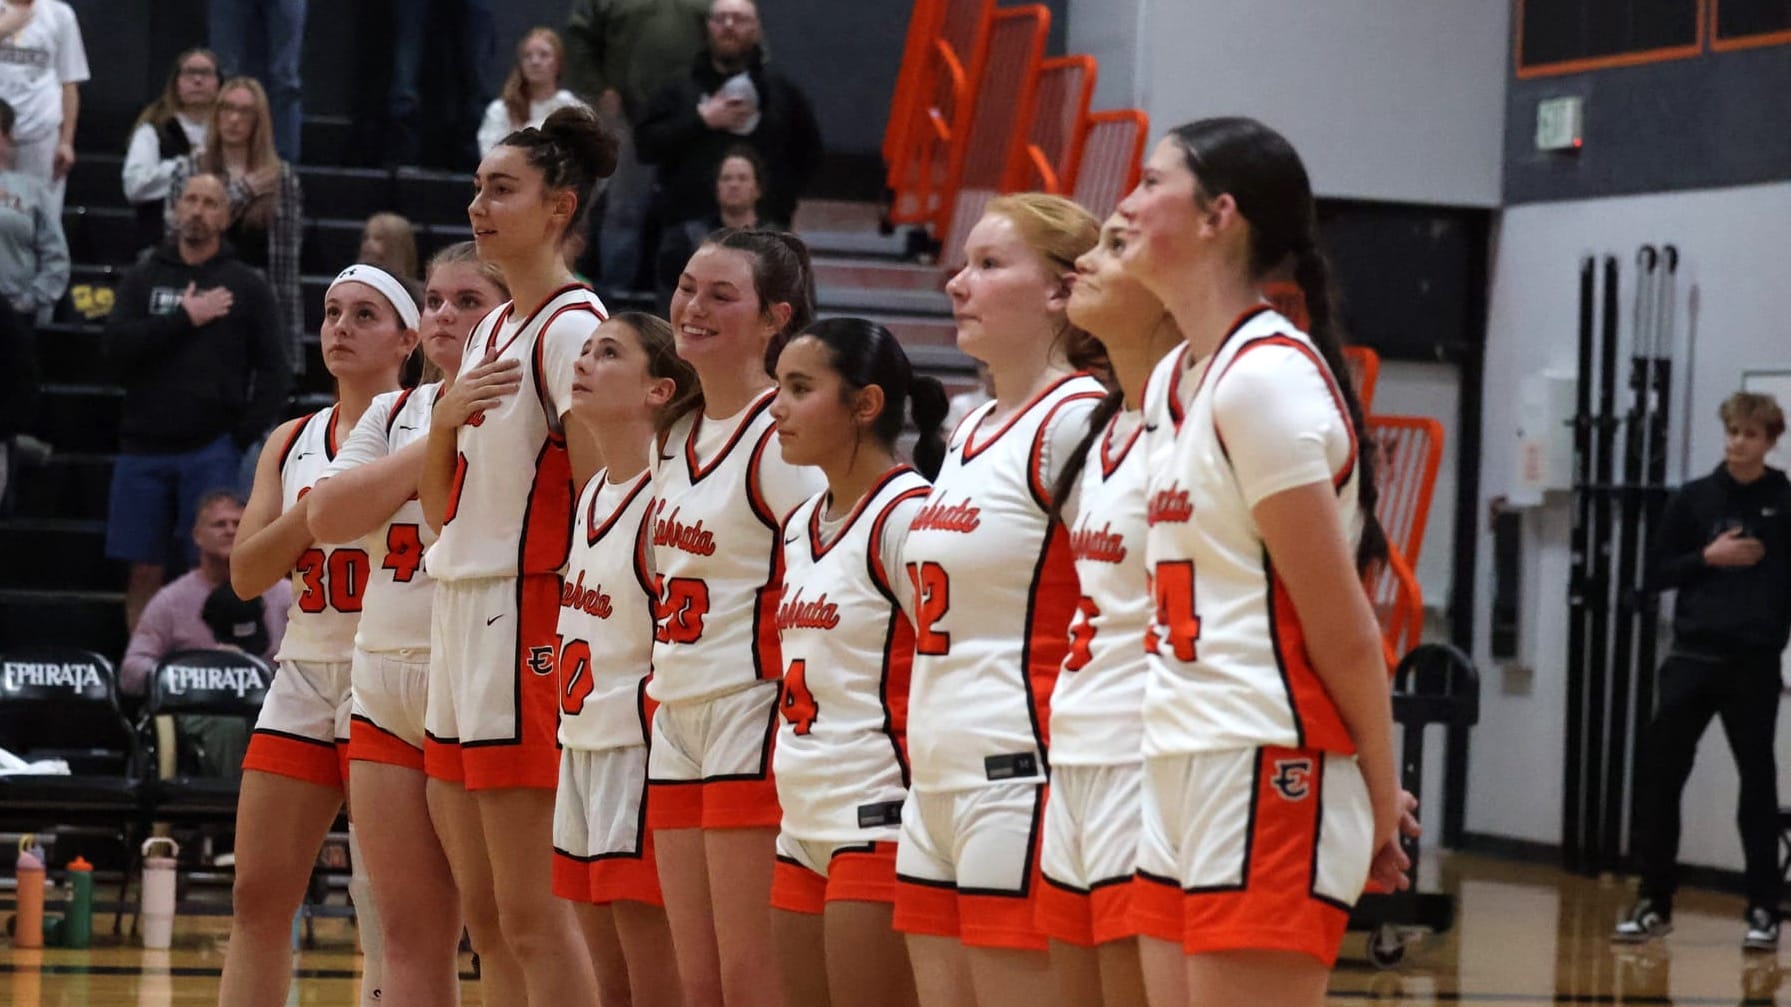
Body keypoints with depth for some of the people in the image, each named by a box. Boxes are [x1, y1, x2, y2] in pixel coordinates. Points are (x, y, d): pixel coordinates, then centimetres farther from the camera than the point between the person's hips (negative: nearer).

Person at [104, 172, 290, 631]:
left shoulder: (246, 287, 6)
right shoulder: (143, 278, 10)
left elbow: (274, 370, 4)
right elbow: (117, 346, -5)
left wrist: (243, 436, -6)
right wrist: (184, 318, -10)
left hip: (212, 451, -2)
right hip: (144, 449, 2)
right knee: (144, 571, 2)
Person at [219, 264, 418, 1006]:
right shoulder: (292, 444, 13)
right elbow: (247, 573, 3)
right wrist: (320, 504, -11)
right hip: (304, 675, 6)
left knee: (389, 917, -5)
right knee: (259, 897, 4)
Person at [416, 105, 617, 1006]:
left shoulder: (573, 329, -11)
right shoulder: (491, 330, 17)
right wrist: (446, 416, -1)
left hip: (527, 618, -9)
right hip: (459, 616, 9)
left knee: (532, 917, -8)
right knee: (486, 914, 11)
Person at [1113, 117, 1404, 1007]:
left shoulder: (1264, 376, -14)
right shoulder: (1185, 378, 16)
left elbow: (1343, 631, -13)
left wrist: (1381, 802, -5)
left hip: (1265, 790, -9)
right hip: (1187, 789, 9)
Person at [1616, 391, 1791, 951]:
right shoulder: (1694, 500, 7)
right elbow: (1656, 572, 9)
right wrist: (1709, 557, -7)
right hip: (1692, 657, 2)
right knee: (1660, 777, 0)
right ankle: (1655, 903, 10)